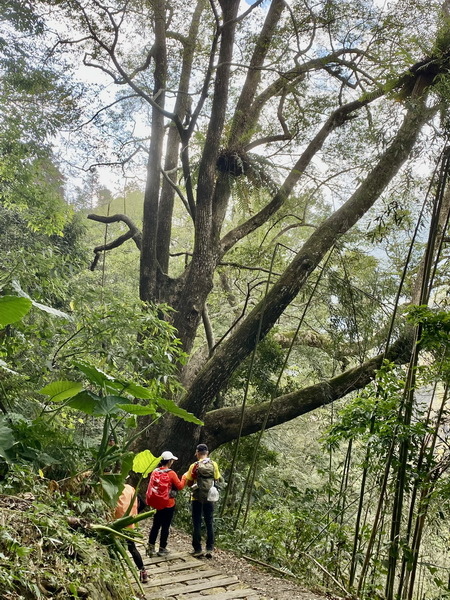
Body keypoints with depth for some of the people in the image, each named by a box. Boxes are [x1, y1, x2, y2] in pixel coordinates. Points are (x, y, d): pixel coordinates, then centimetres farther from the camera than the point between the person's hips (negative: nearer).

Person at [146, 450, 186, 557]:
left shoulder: (155, 472, -1)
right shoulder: (171, 473, -15)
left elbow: (151, 486, 7)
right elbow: (180, 486, -10)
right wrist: (184, 478, 6)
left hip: (157, 503, 5)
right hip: (168, 504, -5)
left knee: (155, 525, 15)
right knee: (165, 527, 6)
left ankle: (150, 547, 16)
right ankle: (162, 549, 12)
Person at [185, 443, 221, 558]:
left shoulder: (194, 466, -10)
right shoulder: (214, 464, -3)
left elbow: (188, 483, -6)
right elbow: (217, 480, 2)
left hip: (197, 498, -2)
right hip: (209, 497, 2)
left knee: (197, 524, 6)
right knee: (209, 523, 12)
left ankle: (197, 549, 8)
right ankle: (210, 548, 11)